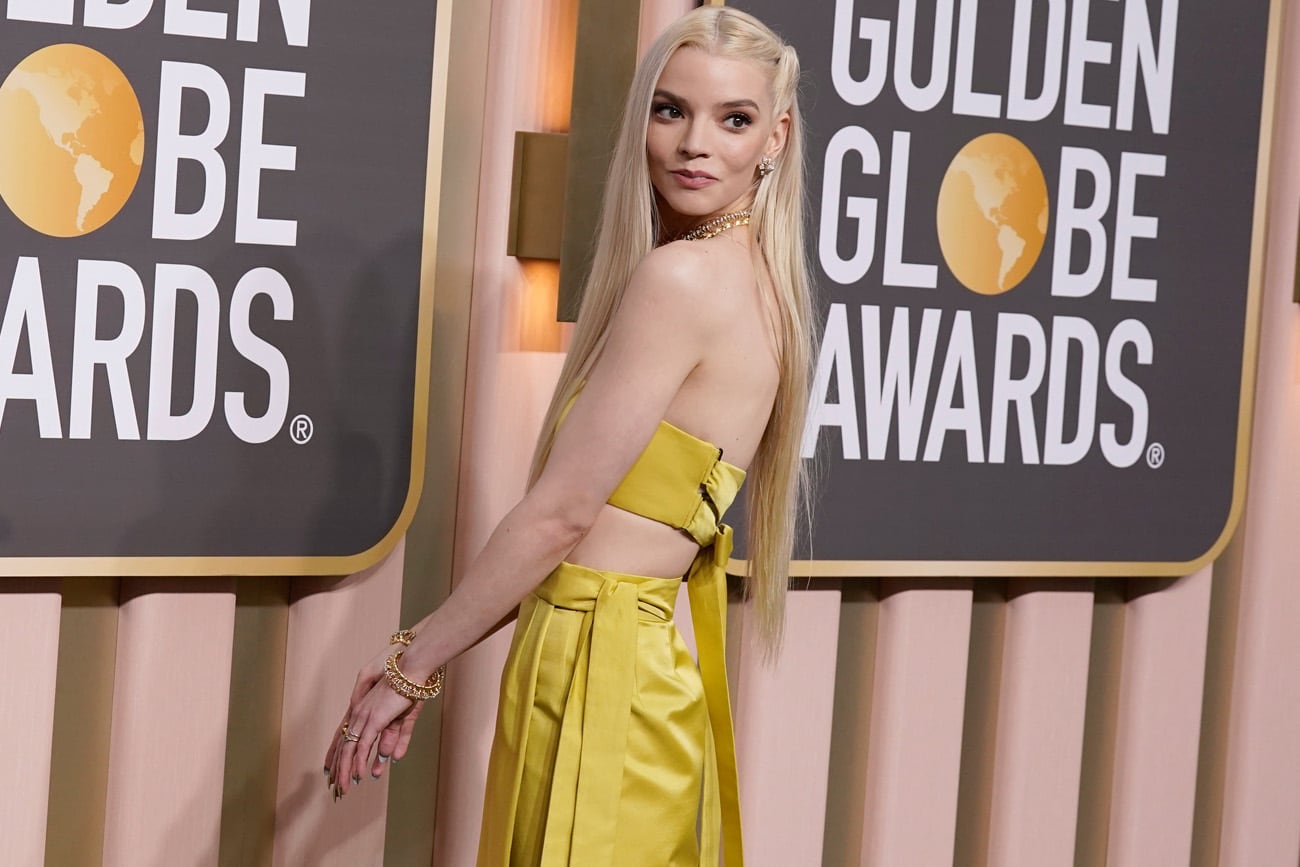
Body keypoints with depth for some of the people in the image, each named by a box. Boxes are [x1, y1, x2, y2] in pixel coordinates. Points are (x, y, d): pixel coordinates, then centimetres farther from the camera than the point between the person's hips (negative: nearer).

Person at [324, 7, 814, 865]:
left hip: (596, 669, -9)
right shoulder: (752, 279, 12)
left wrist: (412, 665, -5)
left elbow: (561, 512, -15)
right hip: (648, 656, 9)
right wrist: (424, 653, 12)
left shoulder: (680, 278, -15)